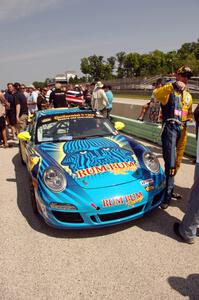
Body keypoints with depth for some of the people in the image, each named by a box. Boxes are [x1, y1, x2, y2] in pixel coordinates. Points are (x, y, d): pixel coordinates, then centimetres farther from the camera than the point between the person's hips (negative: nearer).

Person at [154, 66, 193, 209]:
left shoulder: (188, 96, 20)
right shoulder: (169, 91, -2)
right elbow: (157, 94, -25)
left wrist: (188, 120, 8)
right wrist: (173, 85, -36)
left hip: (182, 129, 7)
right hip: (170, 127, -7)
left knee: (177, 161, 13)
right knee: (170, 161, -14)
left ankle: (169, 189, 28)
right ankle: (167, 195, -6)